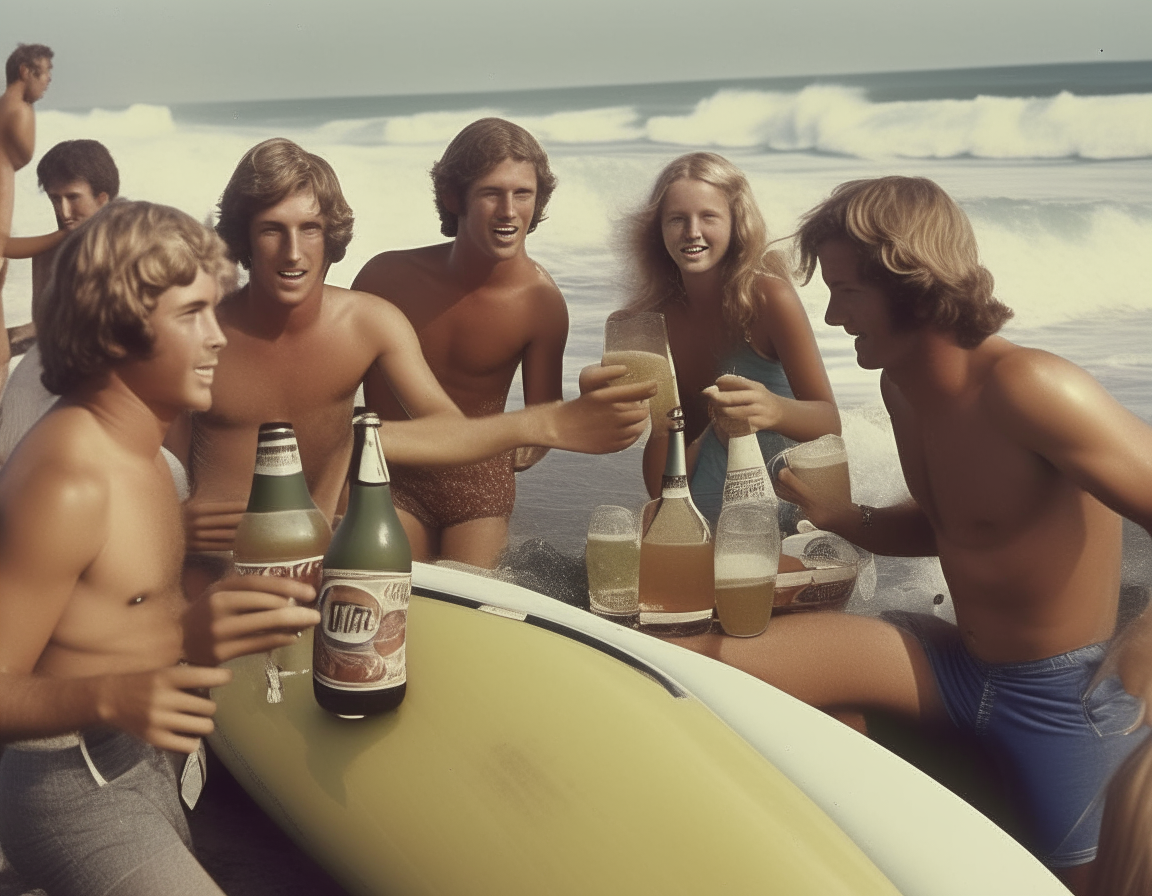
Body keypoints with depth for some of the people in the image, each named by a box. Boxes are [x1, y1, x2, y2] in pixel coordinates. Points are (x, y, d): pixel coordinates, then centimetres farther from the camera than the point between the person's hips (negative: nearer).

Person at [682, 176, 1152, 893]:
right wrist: (838, 517, -2)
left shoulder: (1026, 388, -24)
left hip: (1068, 696, -6)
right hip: (959, 665, 6)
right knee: (701, 663, -9)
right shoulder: (902, 384, 3)